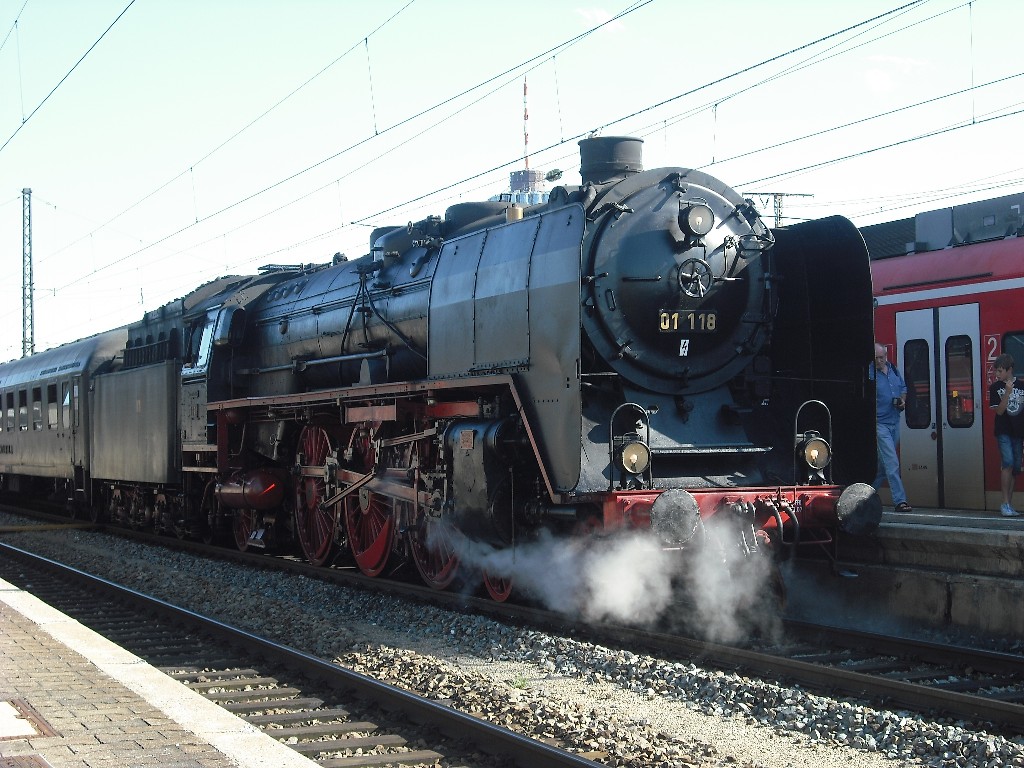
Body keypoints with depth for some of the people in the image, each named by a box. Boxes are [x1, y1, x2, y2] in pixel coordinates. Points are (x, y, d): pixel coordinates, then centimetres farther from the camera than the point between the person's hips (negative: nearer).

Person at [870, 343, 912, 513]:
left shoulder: (893, 369, 9)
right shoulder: (869, 374, -12)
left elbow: (903, 388, 23)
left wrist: (903, 401, 2)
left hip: (895, 421, 7)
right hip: (880, 424, -7)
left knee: (884, 463, 14)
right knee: (892, 463, -11)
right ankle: (900, 501, -13)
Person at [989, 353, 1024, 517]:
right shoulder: (995, 387, 0)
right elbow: (999, 411, -7)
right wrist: (1007, 392, -19)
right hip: (1003, 432, -3)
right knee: (1008, 463, -17)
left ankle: (1009, 504, 13)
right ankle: (1005, 503, -15)